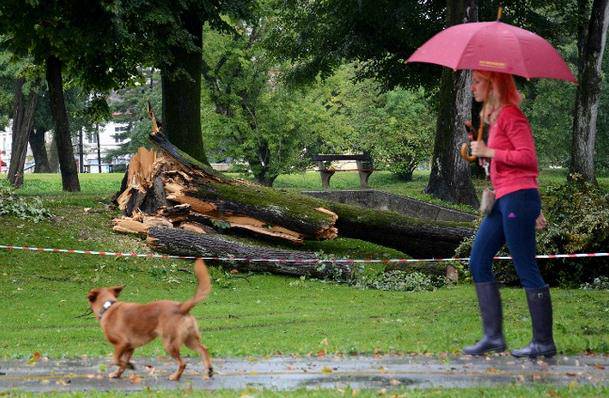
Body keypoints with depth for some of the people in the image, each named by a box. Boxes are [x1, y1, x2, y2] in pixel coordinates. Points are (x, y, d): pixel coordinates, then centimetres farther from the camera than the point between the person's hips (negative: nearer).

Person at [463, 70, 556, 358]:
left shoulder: (510, 115, -10)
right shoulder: (495, 117, 19)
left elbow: (528, 157, -19)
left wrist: (488, 152, -13)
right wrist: (534, 210, 23)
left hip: (517, 197, -10)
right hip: (503, 200, 10)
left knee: (526, 270, -6)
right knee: (478, 263, 8)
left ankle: (544, 342, 0)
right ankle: (493, 336, 9)